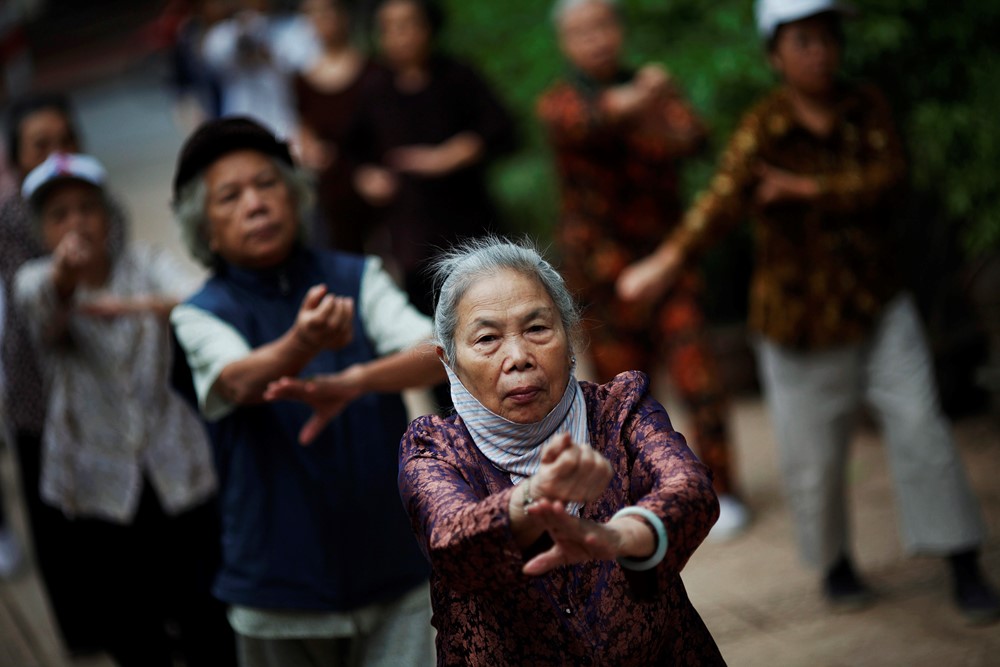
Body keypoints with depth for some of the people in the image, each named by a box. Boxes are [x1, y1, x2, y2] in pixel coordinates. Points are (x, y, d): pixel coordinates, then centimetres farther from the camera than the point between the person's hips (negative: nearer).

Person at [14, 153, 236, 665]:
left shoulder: (146, 264, 3)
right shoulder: (37, 281, 1)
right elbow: (42, 309, -24)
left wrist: (139, 305, -42)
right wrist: (62, 274, -49)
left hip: (177, 473, 0)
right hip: (96, 486, 0)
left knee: (205, 623, -2)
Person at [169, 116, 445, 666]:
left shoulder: (357, 279, 2)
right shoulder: (201, 315, -3)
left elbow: (439, 354, -14)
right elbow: (240, 380, -25)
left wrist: (355, 382, -35)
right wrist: (303, 341, -48)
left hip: (395, 566, 1)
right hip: (283, 588, 0)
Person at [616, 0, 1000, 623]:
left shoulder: (868, 107, -3)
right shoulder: (764, 128, -17)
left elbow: (889, 177, -16)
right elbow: (725, 196, -33)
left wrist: (807, 188, -24)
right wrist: (670, 256, -50)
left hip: (878, 304, 3)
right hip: (800, 319, -2)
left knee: (920, 426, -4)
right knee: (815, 457, 6)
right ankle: (835, 562, 32)